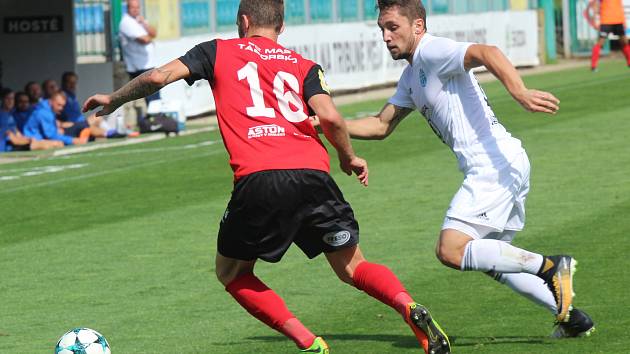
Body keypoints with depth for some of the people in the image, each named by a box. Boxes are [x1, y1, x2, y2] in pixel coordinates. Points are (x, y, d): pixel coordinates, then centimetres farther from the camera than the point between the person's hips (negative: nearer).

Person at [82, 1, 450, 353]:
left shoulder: (218, 52, 17)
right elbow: (330, 117, 3)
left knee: (232, 272, 19)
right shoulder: (304, 66, 20)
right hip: (313, 175, 3)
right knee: (352, 267, 17)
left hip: (257, 180, -3)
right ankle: (411, 308, -13)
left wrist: (114, 99, 25)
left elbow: (158, 77, 8)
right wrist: (349, 158, 20)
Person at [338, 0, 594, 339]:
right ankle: (572, 317, 16)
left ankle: (549, 267, -12)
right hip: (500, 169, 10)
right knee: (490, 259, 17)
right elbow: (380, 125, 29)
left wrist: (520, 92, -41)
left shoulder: (432, 51, -8)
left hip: (496, 163, -10)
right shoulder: (411, 76, 23)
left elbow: (486, 53, -26)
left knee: (451, 251, -16)